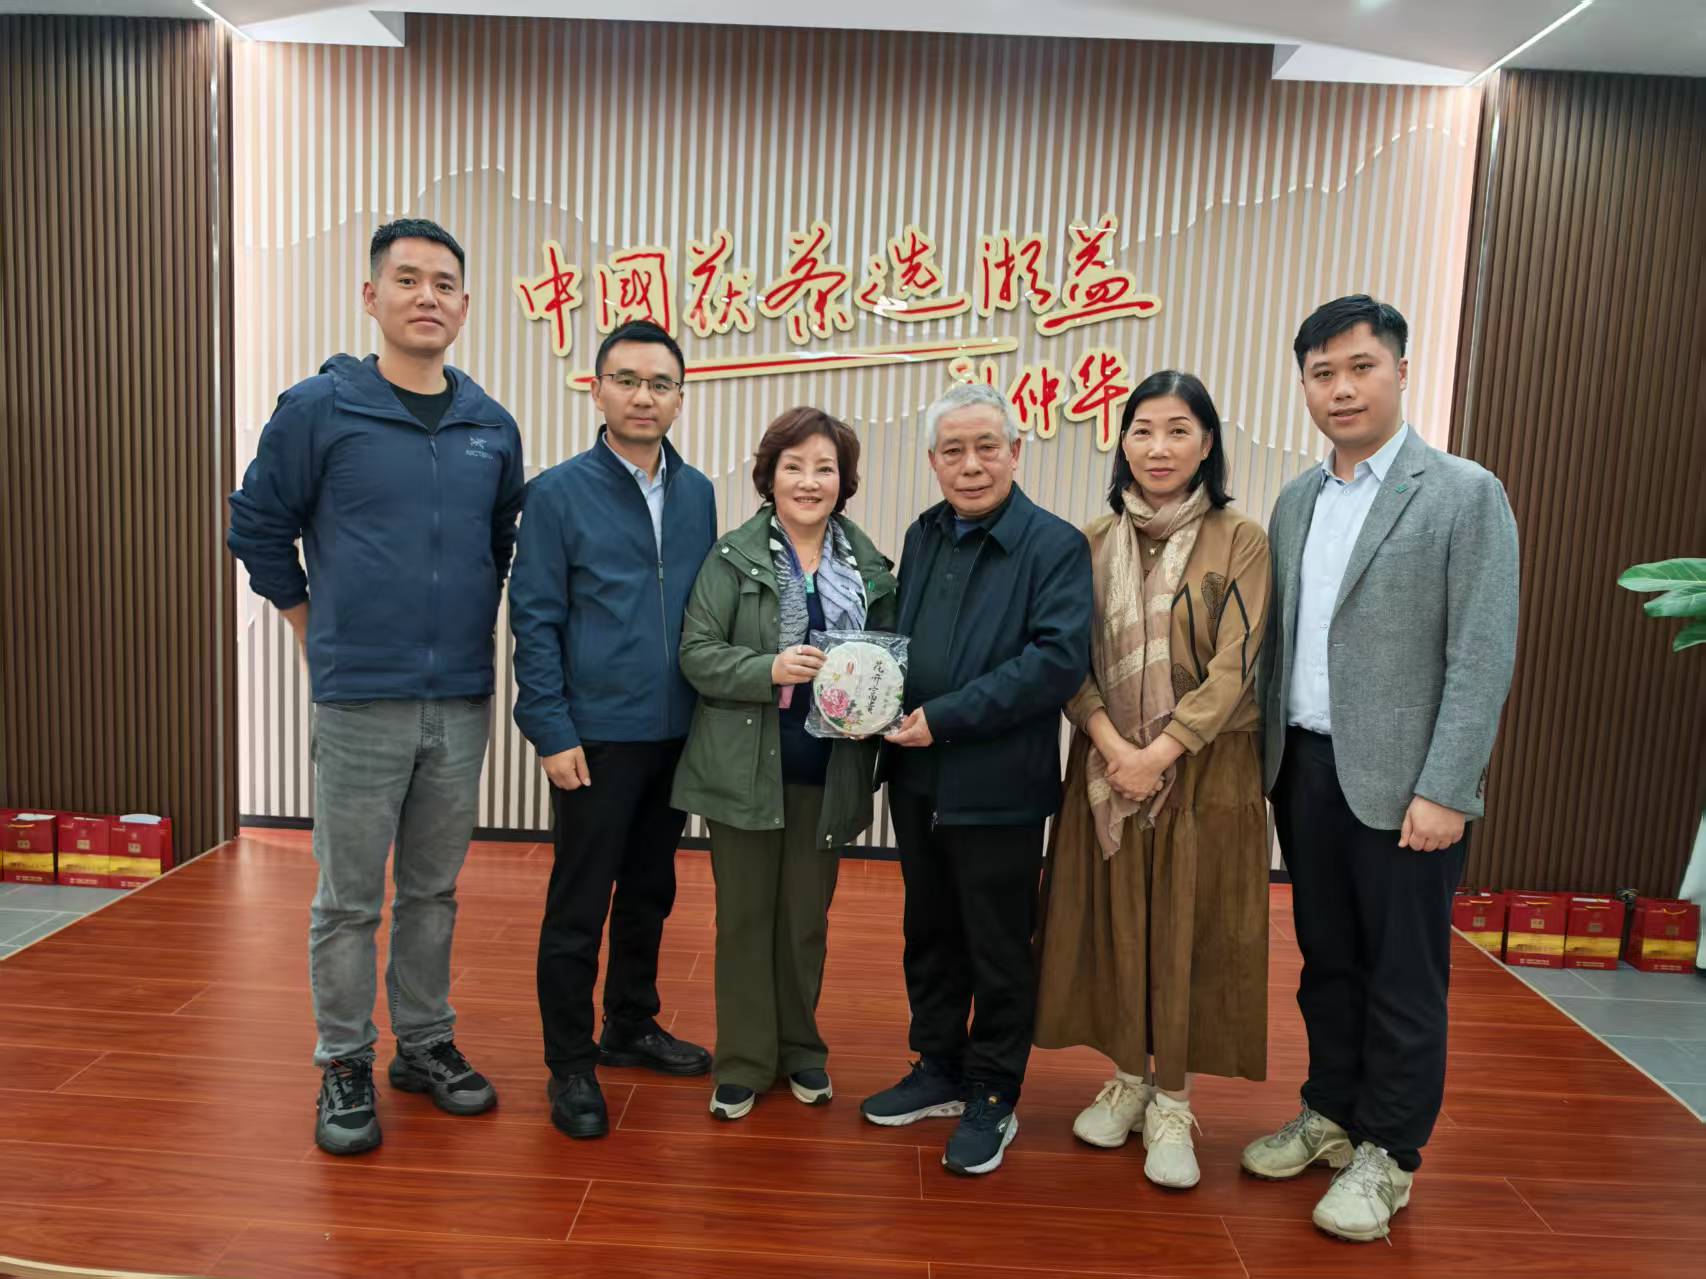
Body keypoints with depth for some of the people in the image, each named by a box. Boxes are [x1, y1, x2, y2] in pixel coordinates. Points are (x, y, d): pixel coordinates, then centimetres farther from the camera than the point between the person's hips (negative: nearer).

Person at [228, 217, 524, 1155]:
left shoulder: (492, 428, 6)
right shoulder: (318, 408, -4)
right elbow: (258, 530, 4)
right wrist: (323, 638, 6)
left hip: (462, 701, 4)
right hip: (359, 702, -3)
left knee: (434, 888, 15)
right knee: (348, 896, 6)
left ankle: (426, 1043, 31)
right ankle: (345, 1066, 23)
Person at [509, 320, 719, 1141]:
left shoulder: (696, 494, 8)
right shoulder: (558, 493, -6)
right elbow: (535, 623, -8)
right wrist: (552, 733, -13)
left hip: (678, 734, 5)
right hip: (596, 736, -5)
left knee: (650, 892, 18)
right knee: (578, 905, 5)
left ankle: (631, 1028, 36)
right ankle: (570, 1064, 21)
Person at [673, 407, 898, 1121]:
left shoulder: (867, 565, 6)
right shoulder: (733, 558, -4)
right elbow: (697, 654, -8)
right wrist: (769, 669, -23)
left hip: (828, 773, 3)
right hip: (747, 769, -2)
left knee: (807, 916, 15)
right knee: (745, 915, 9)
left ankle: (800, 1050, 34)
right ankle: (744, 1063, 24)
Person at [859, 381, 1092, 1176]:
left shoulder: (1054, 545, -9)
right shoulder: (924, 537, 11)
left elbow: (1059, 658, -19)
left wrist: (945, 717, -21)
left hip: (997, 784, -6)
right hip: (918, 777, 6)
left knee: (997, 949, 7)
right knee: (930, 934, 18)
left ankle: (992, 1098, 26)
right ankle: (939, 1071, 36)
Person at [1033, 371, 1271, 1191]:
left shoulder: (1241, 542, -4)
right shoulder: (1094, 543, 4)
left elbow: (1233, 668, -10)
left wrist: (1159, 752, -17)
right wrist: (1112, 744, -14)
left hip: (1205, 769, -2)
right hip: (1107, 766, 3)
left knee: (1187, 929, 5)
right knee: (1113, 923, 10)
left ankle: (1171, 1104, 20)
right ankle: (1127, 1079, 29)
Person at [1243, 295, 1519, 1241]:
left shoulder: (1465, 494, -7)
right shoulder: (1296, 501, 10)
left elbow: (1483, 657, -12)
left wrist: (1442, 791, -16)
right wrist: (1267, 754, 6)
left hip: (1399, 780, -5)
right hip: (1304, 771, 5)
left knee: (1403, 977, 7)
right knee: (1326, 961, 17)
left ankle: (1387, 1155, 24)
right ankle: (1330, 1116, 34)